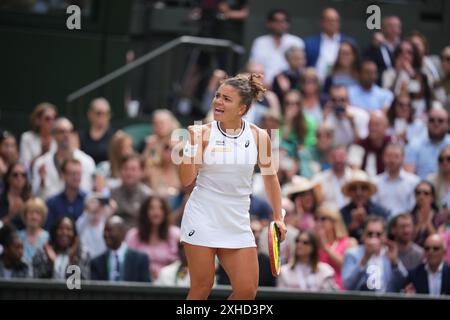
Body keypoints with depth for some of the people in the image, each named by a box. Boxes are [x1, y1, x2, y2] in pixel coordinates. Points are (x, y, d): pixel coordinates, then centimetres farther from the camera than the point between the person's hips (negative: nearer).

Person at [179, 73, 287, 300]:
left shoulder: (259, 136, 0)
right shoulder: (203, 133, -5)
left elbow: (270, 177, 13)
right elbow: (186, 180, -8)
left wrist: (278, 218, 11)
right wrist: (191, 145, -19)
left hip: (237, 224, 2)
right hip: (202, 219, -2)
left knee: (247, 290, -5)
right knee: (202, 288, -3)